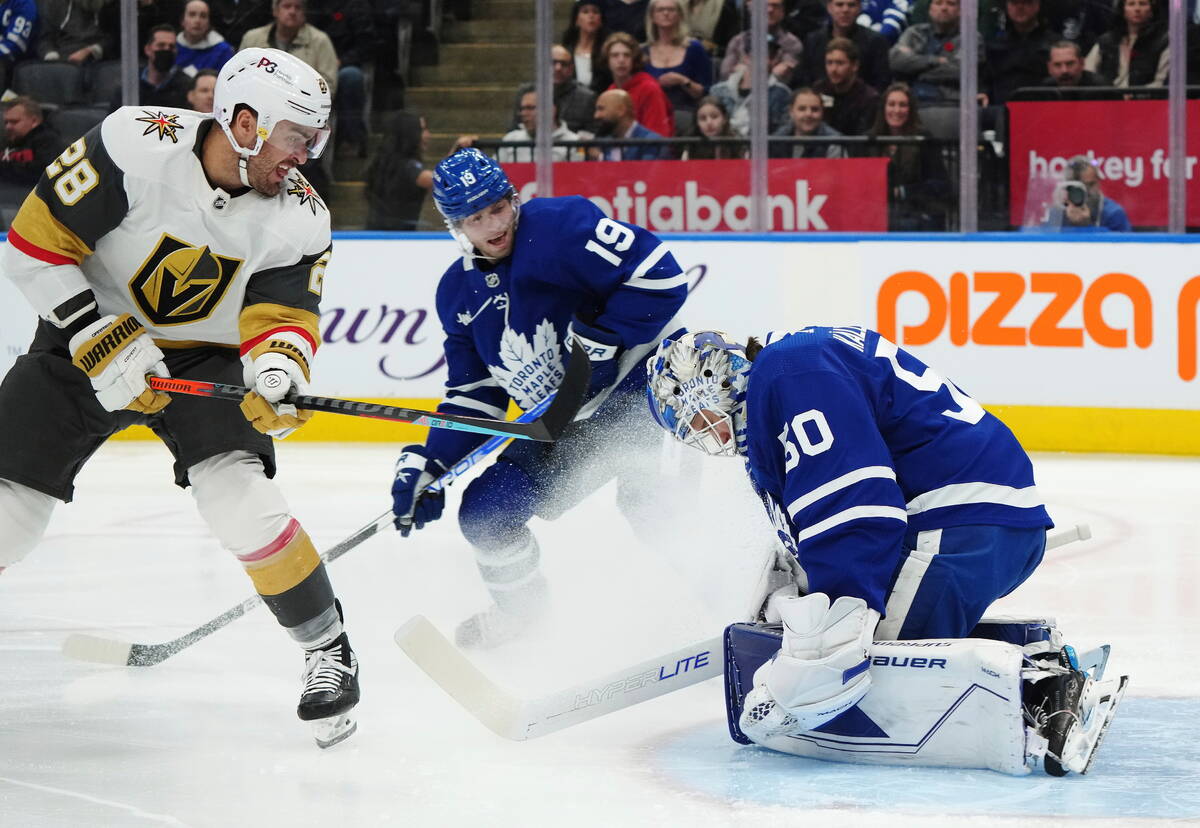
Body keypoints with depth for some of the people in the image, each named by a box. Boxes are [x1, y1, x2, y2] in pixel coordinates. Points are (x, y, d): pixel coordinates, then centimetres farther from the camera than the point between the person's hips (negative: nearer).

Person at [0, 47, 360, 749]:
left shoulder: (298, 217, -16)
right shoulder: (136, 146, -27)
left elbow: (281, 315, -18)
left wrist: (277, 372, -41)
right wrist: (102, 340, -25)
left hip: (204, 359, 1)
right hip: (86, 343, -1)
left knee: (237, 493, -23)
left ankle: (328, 650, -6)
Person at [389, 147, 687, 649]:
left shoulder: (559, 226, -18)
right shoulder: (458, 293, 6)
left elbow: (660, 274, -25)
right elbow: (472, 395, 11)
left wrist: (599, 340, -25)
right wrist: (427, 466, 1)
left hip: (638, 381, -7)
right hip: (562, 425, 7)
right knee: (485, 511, 0)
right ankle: (518, 603, 28)